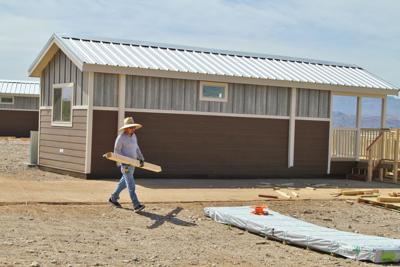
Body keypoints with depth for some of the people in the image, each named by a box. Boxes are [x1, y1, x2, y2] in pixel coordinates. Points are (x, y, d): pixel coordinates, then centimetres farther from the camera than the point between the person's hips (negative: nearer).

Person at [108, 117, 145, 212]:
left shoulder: (133, 136, 9)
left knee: (124, 182, 18)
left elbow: (136, 148, 17)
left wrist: (141, 158, 7)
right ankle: (136, 205, -15)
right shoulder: (121, 138, -14)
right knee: (131, 184, -12)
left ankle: (113, 198, 34)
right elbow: (116, 151, -11)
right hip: (125, 164, -8)